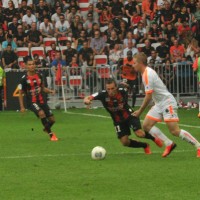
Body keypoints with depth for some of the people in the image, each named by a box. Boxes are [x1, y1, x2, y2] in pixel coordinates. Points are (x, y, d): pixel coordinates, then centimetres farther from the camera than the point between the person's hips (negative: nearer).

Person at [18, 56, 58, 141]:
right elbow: (20, 93, -4)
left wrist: (50, 91, -2)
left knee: (52, 119, 2)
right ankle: (51, 134, -20)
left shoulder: (39, 76, 4)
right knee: (41, 113, -33)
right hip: (32, 102, -5)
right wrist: (22, 107, -8)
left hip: (42, 100, 5)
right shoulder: (24, 79, -11)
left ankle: (46, 129, 38)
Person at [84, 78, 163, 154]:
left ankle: (153, 138, 15)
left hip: (129, 115, -2)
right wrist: (87, 100, -52)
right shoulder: (103, 94, -27)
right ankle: (145, 146, 23)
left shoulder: (122, 90, -25)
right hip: (118, 121, 2)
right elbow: (87, 99, -35)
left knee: (139, 133, -20)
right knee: (125, 142, -4)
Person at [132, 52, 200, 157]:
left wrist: (139, 111, -10)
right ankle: (169, 144, 3)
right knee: (146, 125, 1)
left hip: (167, 103, -10)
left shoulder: (147, 74, -18)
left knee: (175, 131, -15)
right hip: (159, 104, 10)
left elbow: (148, 97, -19)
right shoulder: (147, 72, 12)